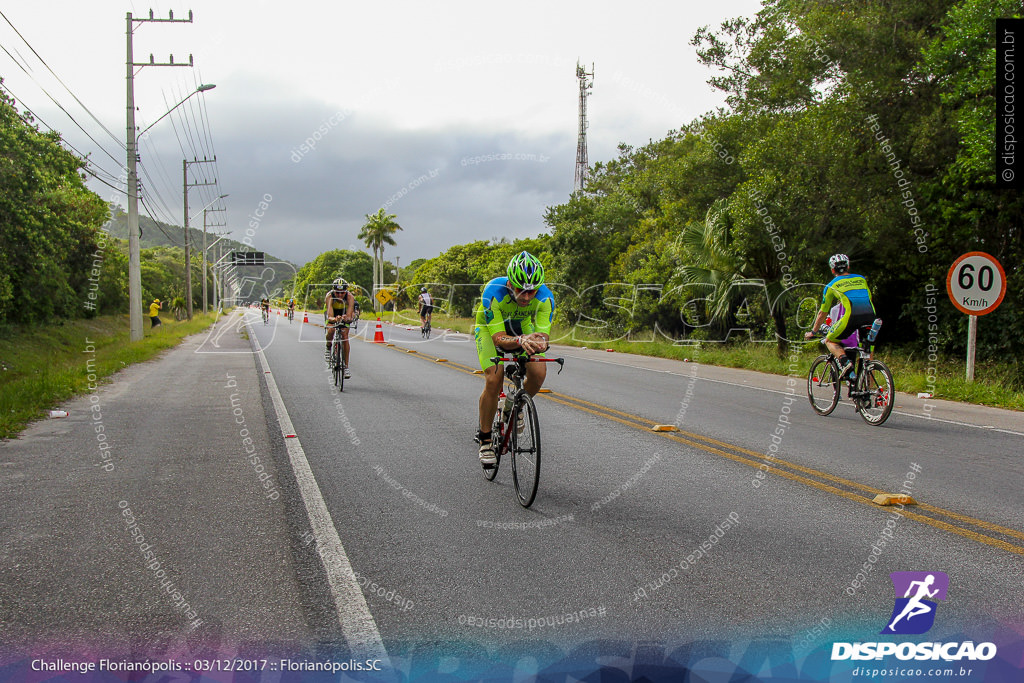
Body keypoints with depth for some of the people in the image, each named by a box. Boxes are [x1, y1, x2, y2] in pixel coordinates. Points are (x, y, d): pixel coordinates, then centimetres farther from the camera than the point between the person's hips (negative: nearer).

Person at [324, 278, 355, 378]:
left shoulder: (350, 297, -35)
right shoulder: (329, 297, -36)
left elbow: (349, 316, -44)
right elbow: (330, 316, -46)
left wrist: (347, 318, -67)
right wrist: (334, 319, -69)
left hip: (344, 313, 1)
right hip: (332, 312, -1)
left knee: (345, 336, -14)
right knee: (331, 330, -29)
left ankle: (346, 367, -8)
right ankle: (328, 348, 3)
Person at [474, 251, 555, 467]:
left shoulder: (545, 297, -31)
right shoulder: (493, 292, -38)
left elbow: (543, 334, -33)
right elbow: (499, 338, -39)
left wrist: (540, 342, -57)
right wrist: (521, 341, -60)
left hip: (522, 326, 3)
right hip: (490, 328, -2)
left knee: (538, 373, -20)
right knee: (494, 380, -22)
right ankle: (485, 439, -5)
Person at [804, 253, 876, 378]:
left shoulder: (832, 286, 18)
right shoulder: (862, 279, 27)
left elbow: (822, 313, 22)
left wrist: (812, 332, 33)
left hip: (851, 317, -4)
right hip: (870, 317, 4)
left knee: (829, 340, 16)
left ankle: (845, 361, -13)